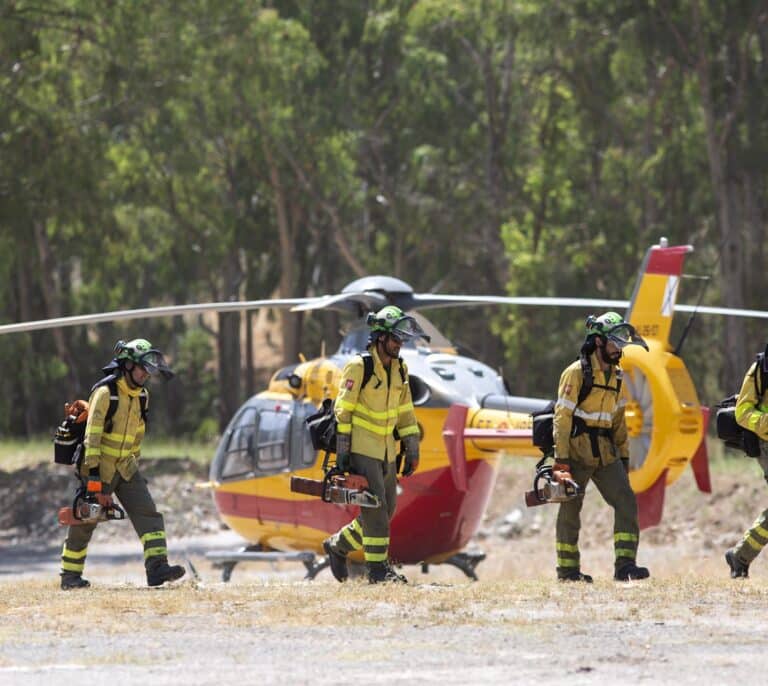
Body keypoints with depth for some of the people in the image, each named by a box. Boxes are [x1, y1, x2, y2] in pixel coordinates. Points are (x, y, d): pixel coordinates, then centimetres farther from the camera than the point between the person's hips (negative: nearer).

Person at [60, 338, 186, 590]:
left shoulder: (140, 396, 7)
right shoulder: (105, 393, -17)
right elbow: (93, 435, -21)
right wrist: (93, 475, -25)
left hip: (125, 468, 6)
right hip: (100, 470, -6)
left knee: (148, 513, -11)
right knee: (84, 523, 4)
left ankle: (157, 566, -21)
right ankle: (70, 576, 16)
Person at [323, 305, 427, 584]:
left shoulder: (399, 369, 10)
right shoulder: (358, 367, -12)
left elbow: (405, 412, 16)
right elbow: (343, 411, -12)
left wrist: (412, 450, 12)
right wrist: (342, 451, -15)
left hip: (386, 451, 8)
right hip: (362, 449, -8)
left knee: (385, 511, 8)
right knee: (375, 508, -12)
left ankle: (337, 546, 25)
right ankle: (378, 568, -9)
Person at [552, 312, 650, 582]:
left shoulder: (615, 376, 13)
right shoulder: (577, 373, -10)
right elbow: (562, 417, -13)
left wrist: (624, 456, 18)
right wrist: (561, 459, -18)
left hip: (605, 454, 6)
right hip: (577, 452, -6)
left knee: (626, 502, -8)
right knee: (570, 509, 2)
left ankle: (625, 565, -12)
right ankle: (567, 569, 11)